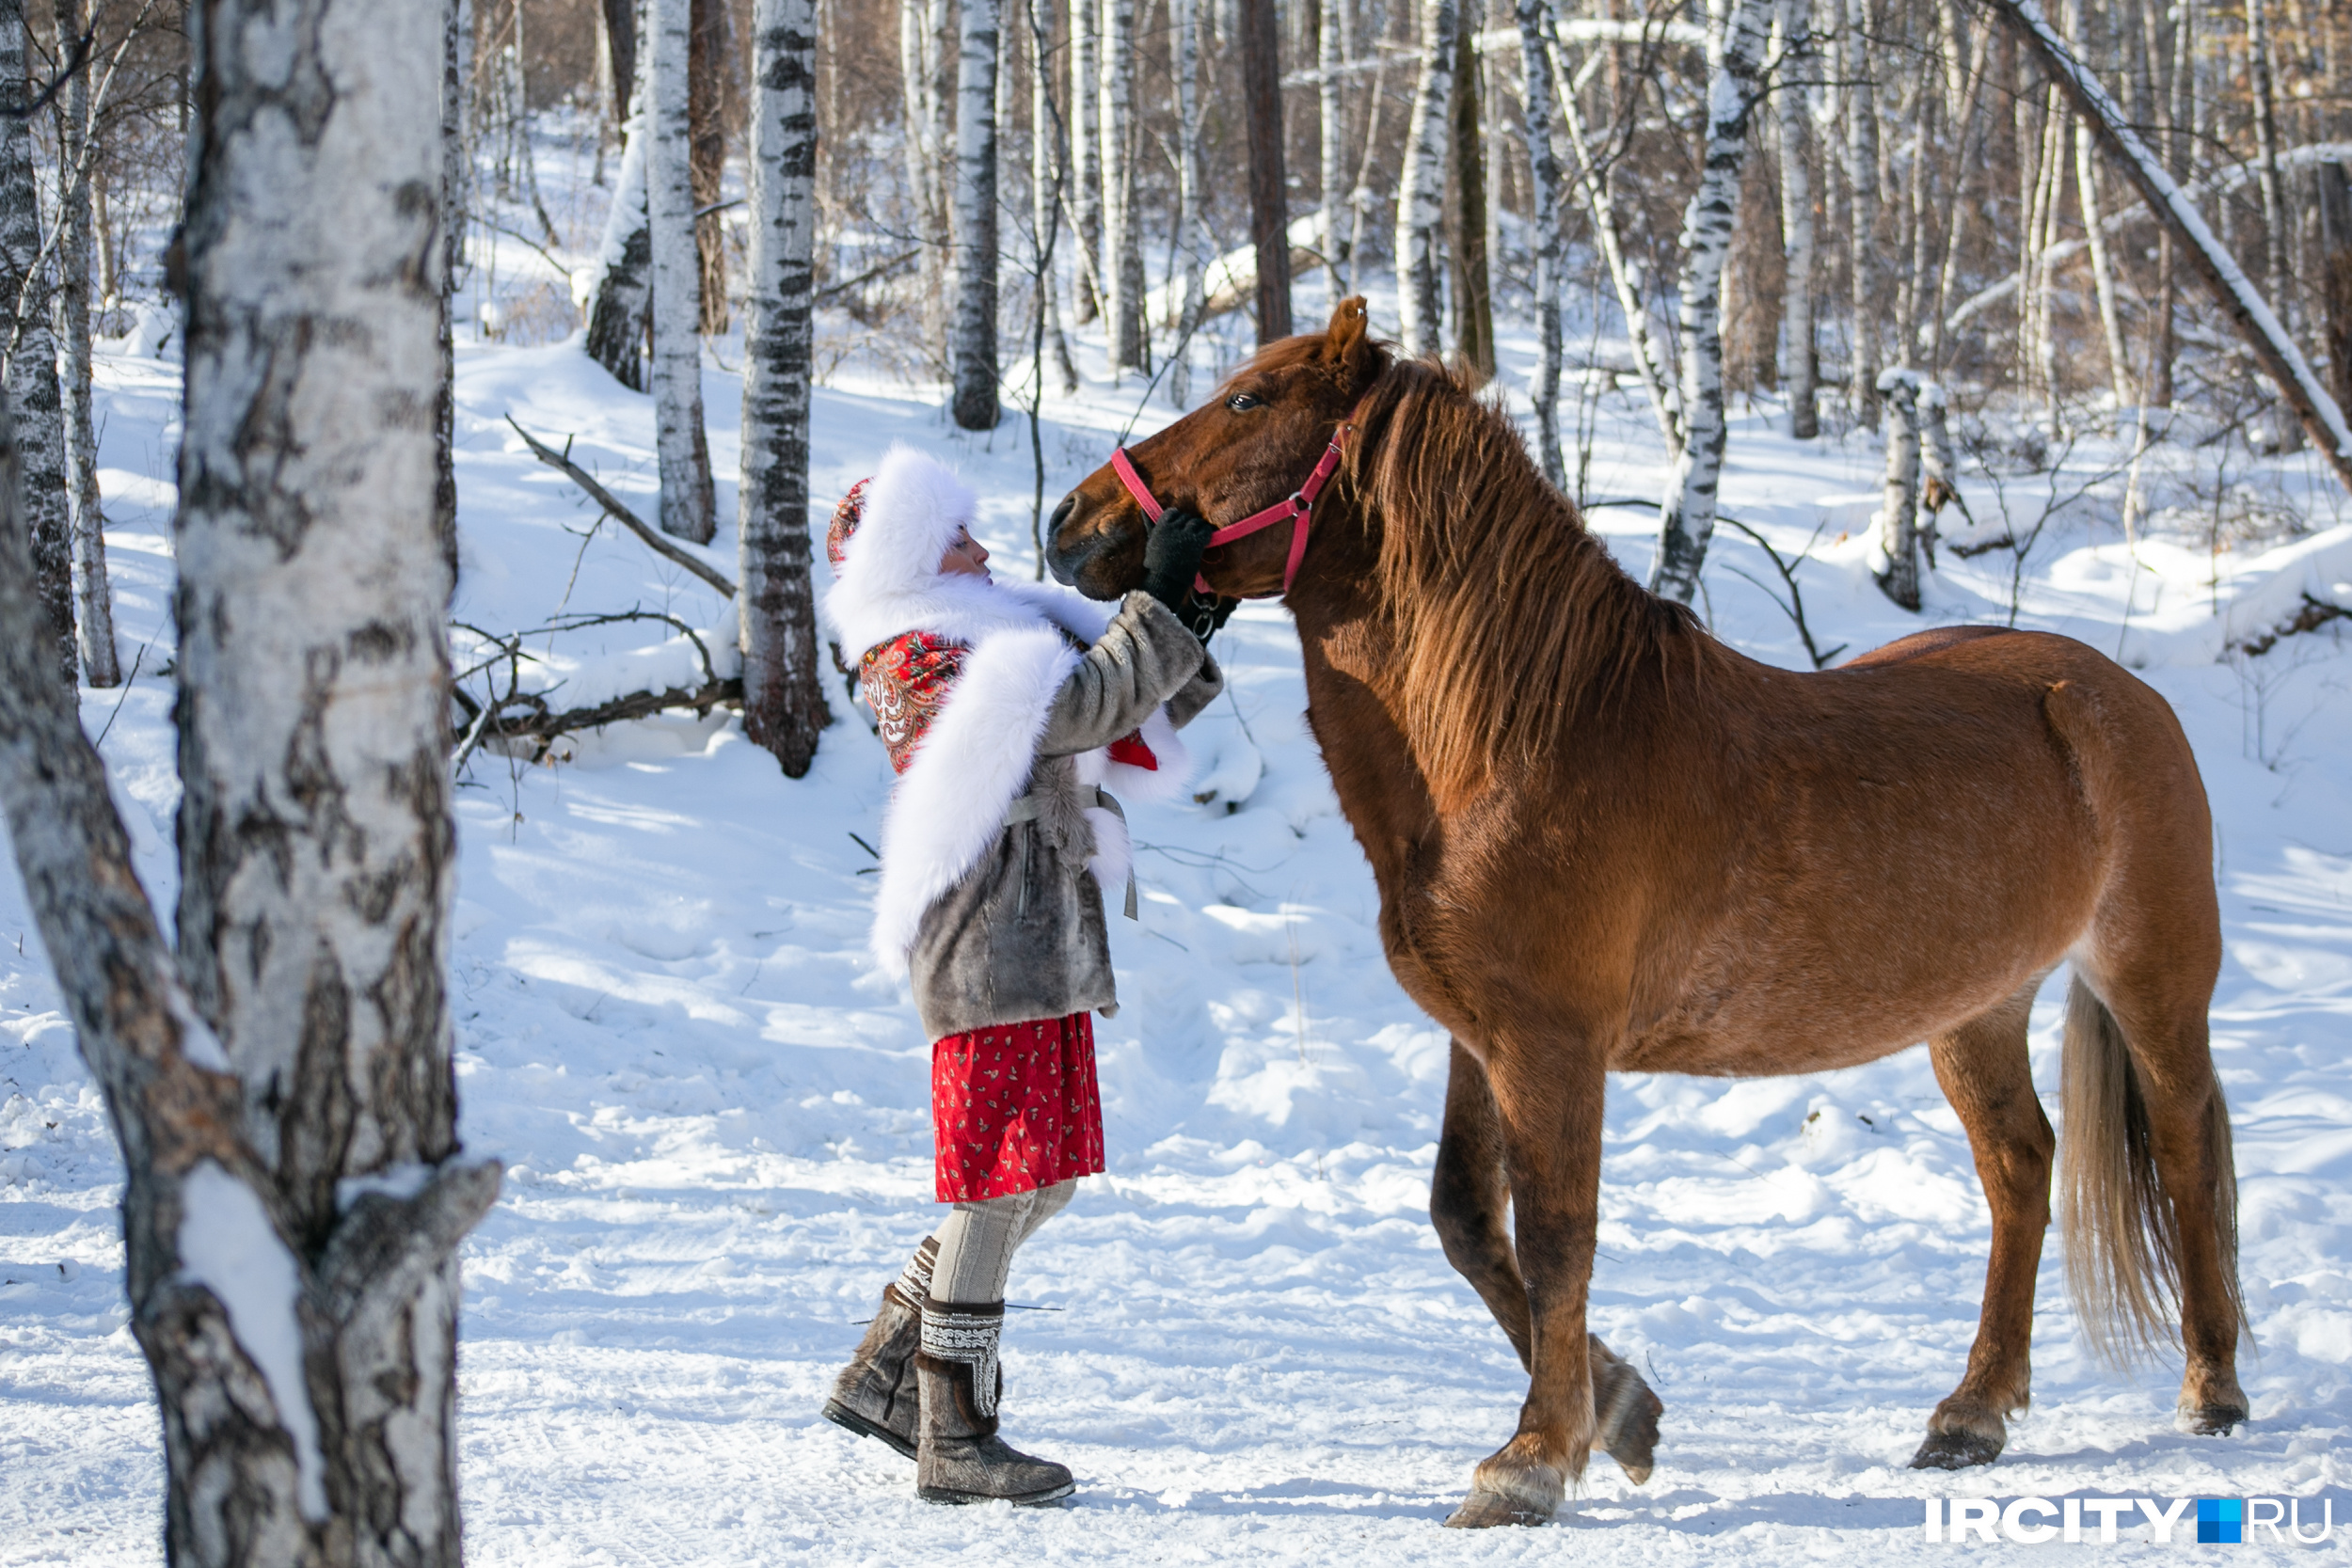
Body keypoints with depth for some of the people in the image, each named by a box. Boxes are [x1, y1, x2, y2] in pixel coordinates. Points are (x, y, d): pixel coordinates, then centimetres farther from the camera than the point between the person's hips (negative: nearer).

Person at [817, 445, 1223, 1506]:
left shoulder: (993, 643, 19)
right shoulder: (925, 663, -12)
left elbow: (1140, 717, 19)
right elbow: (1091, 703, -19)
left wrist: (1191, 633, 6)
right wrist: (1161, 599, -15)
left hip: (1042, 954, 10)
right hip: (993, 956, -10)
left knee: (1038, 1180, 14)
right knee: (998, 1186, -5)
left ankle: (884, 1375, 23)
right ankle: (953, 1440, 1)